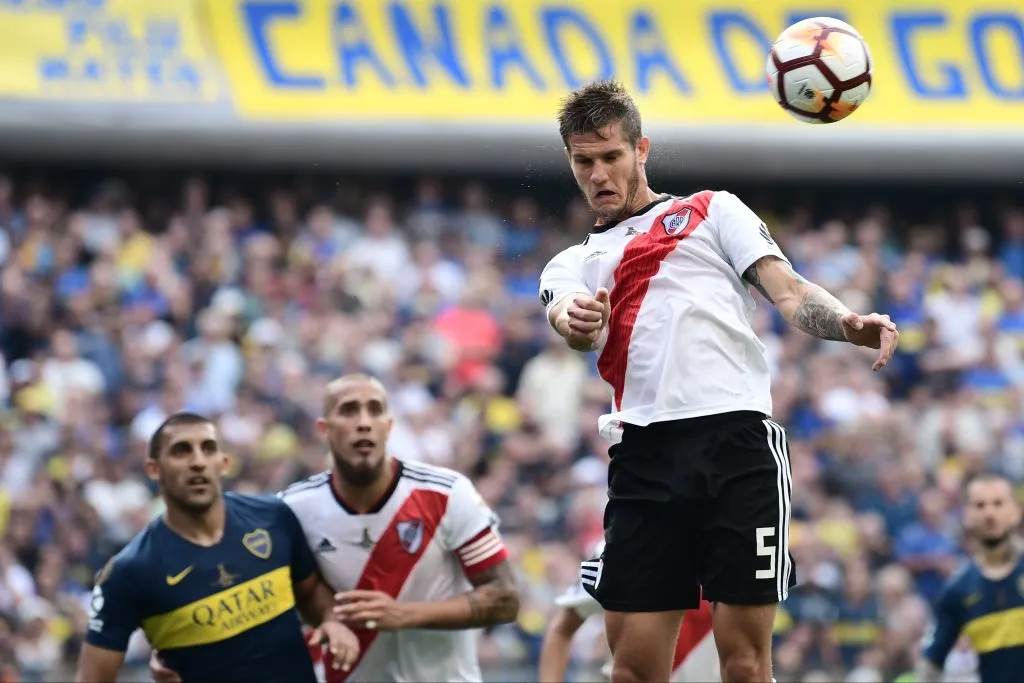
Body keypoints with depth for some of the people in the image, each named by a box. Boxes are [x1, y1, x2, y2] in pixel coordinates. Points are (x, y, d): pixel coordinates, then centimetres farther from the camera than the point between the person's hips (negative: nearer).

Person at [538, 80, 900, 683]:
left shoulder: (714, 211, 19)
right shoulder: (573, 265, 25)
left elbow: (789, 292, 7)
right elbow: (573, 324, 1)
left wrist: (849, 324, -16)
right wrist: (576, 320, -25)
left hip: (736, 437, -3)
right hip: (645, 454, 3)